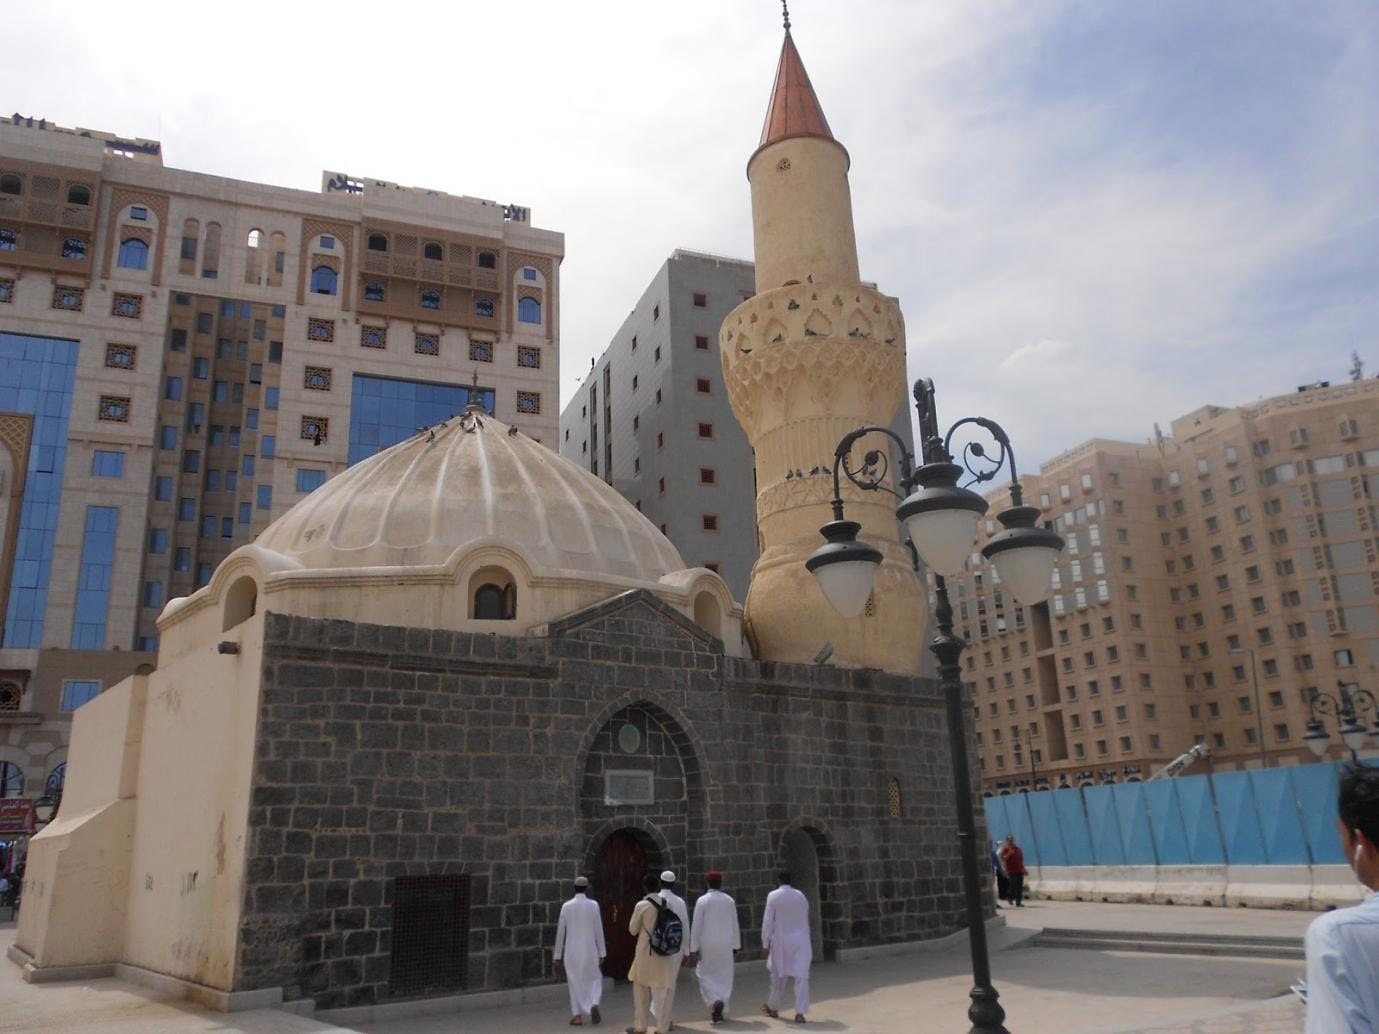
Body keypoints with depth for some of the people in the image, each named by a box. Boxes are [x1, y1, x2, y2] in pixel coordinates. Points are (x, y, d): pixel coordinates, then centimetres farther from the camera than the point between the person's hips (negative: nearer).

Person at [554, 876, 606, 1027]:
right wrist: (601, 952, 5)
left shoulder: (566, 906, -4)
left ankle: (577, 1016, 11)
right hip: (589, 951, -1)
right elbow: (599, 930, -4)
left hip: (571, 952, 1)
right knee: (595, 978, 17)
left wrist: (558, 955, 7)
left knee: (575, 983, 12)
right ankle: (594, 1005, -5)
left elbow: (560, 932, -1)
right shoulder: (593, 905, -7)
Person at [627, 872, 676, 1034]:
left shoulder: (641, 905, -12)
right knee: (661, 990, 12)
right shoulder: (667, 903, -1)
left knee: (641, 989, 11)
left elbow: (632, 930, -2)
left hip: (646, 952, -3)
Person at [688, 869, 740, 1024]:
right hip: (726, 946, 3)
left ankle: (715, 1001, -12)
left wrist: (693, 949, -5)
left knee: (705, 976, 10)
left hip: (707, 946, -3)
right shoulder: (729, 901, 0)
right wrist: (736, 946, 15)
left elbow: (696, 926, -10)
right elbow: (735, 925, 5)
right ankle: (718, 1011, 13)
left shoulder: (702, 900, -9)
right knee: (724, 977, 14)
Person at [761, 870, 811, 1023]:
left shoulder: (773, 896, -6)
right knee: (801, 976, -1)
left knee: (778, 975, 14)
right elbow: (805, 920, 13)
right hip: (800, 941, 2)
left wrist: (765, 944, -5)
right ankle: (800, 1013, -9)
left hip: (781, 941, -2)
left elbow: (767, 921, -9)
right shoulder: (801, 896, 5)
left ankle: (773, 1007, 30)